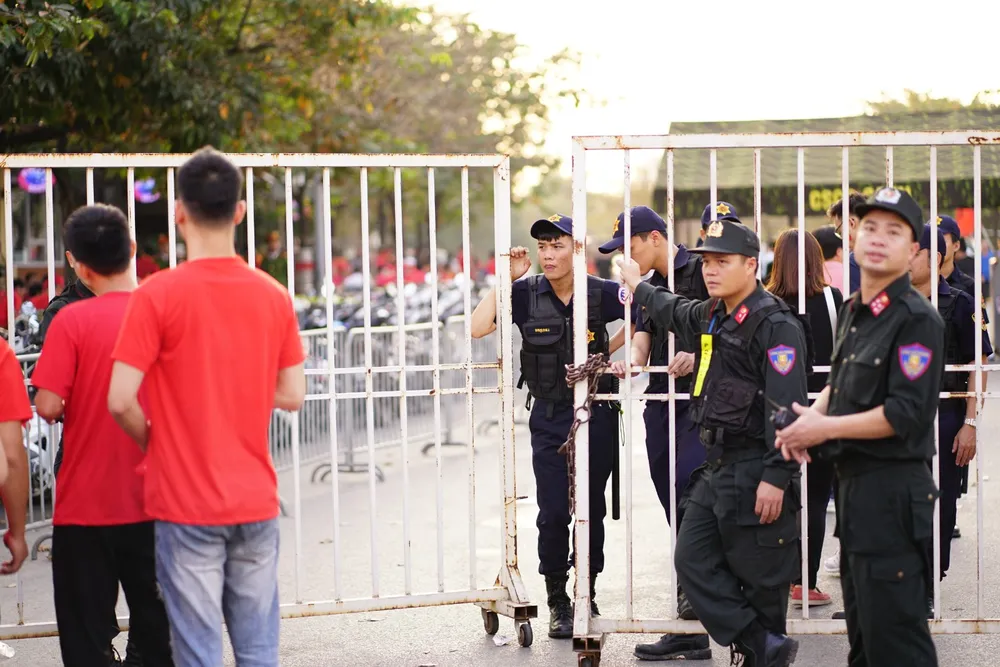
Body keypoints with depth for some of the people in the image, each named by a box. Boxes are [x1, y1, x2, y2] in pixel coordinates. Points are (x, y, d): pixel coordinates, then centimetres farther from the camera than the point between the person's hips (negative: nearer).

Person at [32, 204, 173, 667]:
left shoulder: (72, 321, -12)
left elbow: (48, 405, -16)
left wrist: (60, 411, 5)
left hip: (85, 505, -3)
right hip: (153, 504, 3)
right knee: (156, 629, 13)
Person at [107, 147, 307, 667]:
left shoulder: (157, 295, -11)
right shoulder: (274, 296, 2)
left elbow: (121, 400, -14)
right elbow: (292, 396, 7)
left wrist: (152, 441, 5)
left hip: (186, 505, -4)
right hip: (257, 502, 4)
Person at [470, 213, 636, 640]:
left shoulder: (600, 293, -6)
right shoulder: (526, 293, -5)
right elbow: (478, 328, -14)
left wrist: (608, 351, 0)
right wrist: (506, 279, -14)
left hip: (595, 414, 0)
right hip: (549, 417, 0)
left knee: (592, 509, 7)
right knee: (553, 512, -4)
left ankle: (587, 596, 22)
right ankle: (557, 601, 12)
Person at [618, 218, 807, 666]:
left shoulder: (776, 325, -15)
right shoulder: (711, 315, 13)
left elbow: (788, 409, -21)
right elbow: (673, 312, 39)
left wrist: (776, 478, -25)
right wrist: (638, 286, 53)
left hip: (756, 474, -9)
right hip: (716, 468, 9)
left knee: (760, 579, -3)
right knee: (693, 561, 3)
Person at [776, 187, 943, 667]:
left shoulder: (916, 320, -15)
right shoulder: (852, 311, 12)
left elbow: (906, 414, -22)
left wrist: (825, 429, -16)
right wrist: (813, 413, 1)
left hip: (894, 490, -9)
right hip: (853, 483, 10)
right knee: (860, 621, 19)